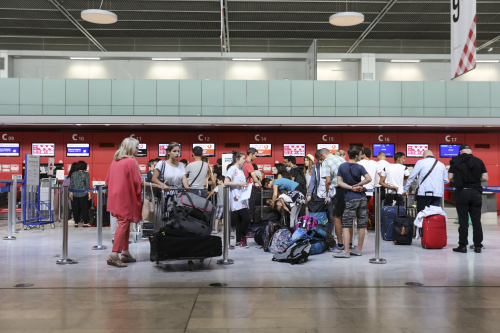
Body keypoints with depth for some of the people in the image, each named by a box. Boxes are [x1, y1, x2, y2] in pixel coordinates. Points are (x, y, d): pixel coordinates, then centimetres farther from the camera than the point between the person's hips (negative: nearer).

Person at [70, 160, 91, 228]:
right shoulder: (86, 174, -6)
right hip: (83, 194, -3)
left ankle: (76, 223, 11)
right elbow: (87, 184, -6)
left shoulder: (73, 174, 5)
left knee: (76, 208, 9)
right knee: (84, 208, 3)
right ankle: (85, 222, 6)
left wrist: (71, 192, 17)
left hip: (75, 194, 4)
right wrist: (89, 193, -1)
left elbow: (71, 184, 9)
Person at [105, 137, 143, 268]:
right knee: (124, 223, -9)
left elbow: (108, 180, 17)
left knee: (124, 224, 15)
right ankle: (114, 255, -14)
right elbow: (137, 181, -12)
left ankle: (125, 253, 20)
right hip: (126, 197, -8)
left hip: (115, 197, 8)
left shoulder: (115, 161, 12)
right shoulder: (131, 161, -11)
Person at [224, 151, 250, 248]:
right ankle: (242, 239, 1)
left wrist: (246, 185, 9)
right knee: (246, 218, -14)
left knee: (240, 220, 8)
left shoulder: (241, 170, 19)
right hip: (237, 199, -9)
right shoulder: (232, 169, -7)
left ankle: (239, 241, 12)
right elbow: (226, 182, -16)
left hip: (243, 198, 9)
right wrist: (239, 184, -17)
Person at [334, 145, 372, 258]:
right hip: (362, 198, 1)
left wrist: (352, 188, -6)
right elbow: (369, 179, -15)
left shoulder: (342, 167, 1)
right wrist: (357, 185, -4)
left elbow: (339, 182, -5)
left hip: (350, 199, -1)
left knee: (346, 225, -2)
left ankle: (346, 251, -9)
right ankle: (359, 249, 16)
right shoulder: (359, 167, -2)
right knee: (362, 225, 9)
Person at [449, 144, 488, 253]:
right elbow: (485, 178, 1)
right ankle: (478, 246, 11)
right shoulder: (479, 161, 2)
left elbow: (450, 177, -4)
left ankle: (463, 245, 4)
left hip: (462, 192, -1)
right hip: (475, 192, 2)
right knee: (476, 220, 7)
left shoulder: (456, 161, -2)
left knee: (463, 220, 2)